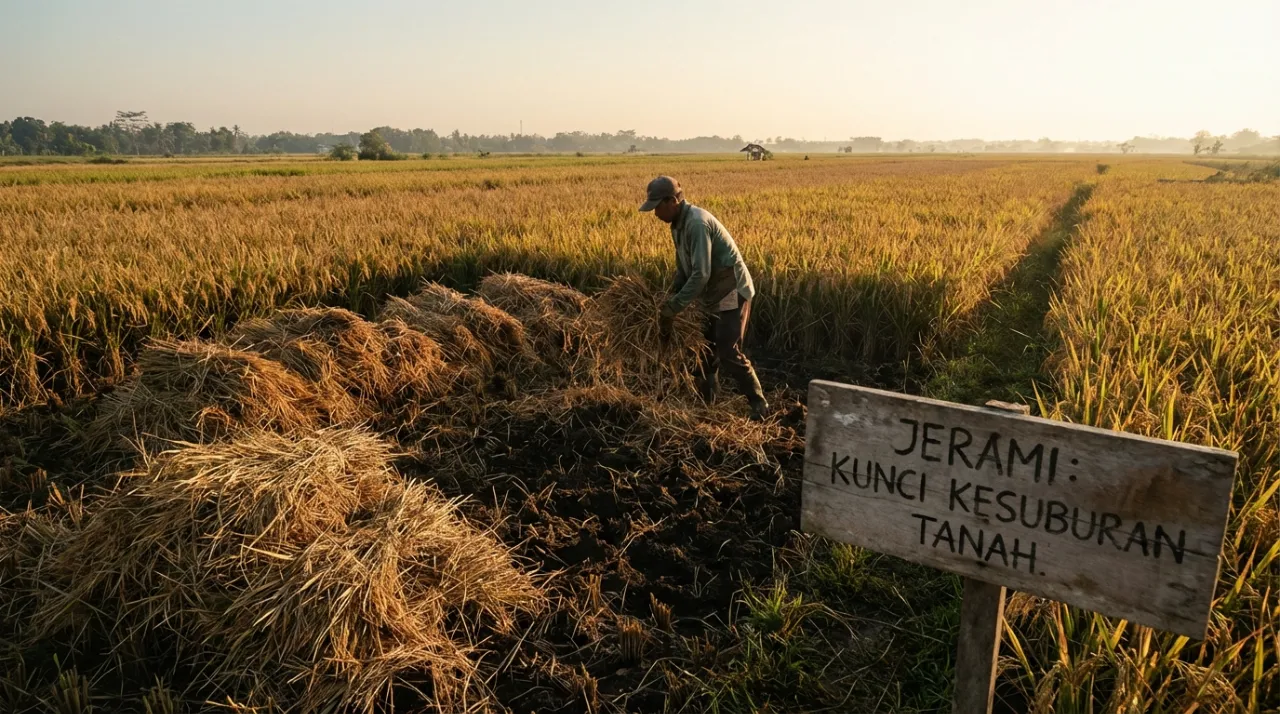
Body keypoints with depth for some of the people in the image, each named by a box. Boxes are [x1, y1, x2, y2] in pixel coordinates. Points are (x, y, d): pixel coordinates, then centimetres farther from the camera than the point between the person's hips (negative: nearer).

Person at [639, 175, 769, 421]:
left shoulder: (697, 223, -26)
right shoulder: (678, 223, 5)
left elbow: (701, 274, -32)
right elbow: (683, 267, 15)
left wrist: (672, 309, -28)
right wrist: (672, 297, 2)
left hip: (732, 293, -9)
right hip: (713, 296, 9)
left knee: (728, 353, -10)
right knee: (704, 350, 11)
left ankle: (758, 403, 4)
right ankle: (705, 403, 22)